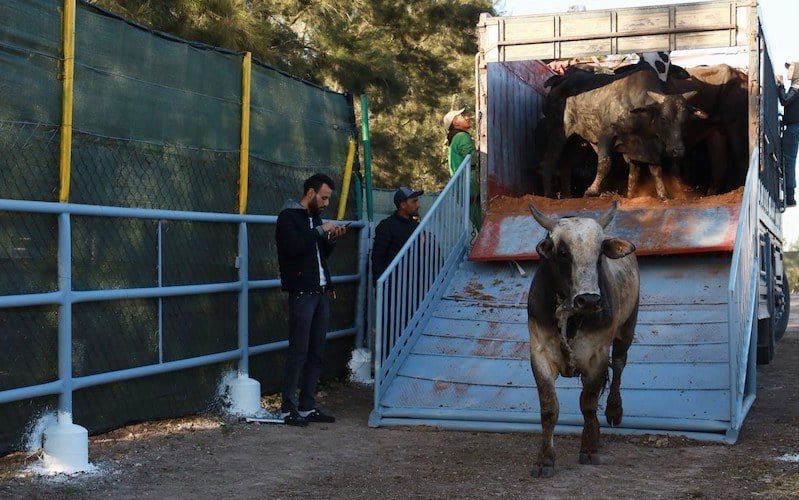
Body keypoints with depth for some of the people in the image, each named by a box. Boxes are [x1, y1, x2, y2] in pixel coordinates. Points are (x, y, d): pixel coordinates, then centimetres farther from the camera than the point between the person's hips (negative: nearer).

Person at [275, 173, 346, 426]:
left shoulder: (315, 217, 20)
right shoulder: (288, 216, -5)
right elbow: (293, 247, -21)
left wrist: (332, 238, 7)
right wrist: (321, 230, -14)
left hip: (321, 292, 8)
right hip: (302, 293, -8)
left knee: (316, 353, 8)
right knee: (298, 352, -7)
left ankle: (307, 407, 13)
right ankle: (288, 409, -2)